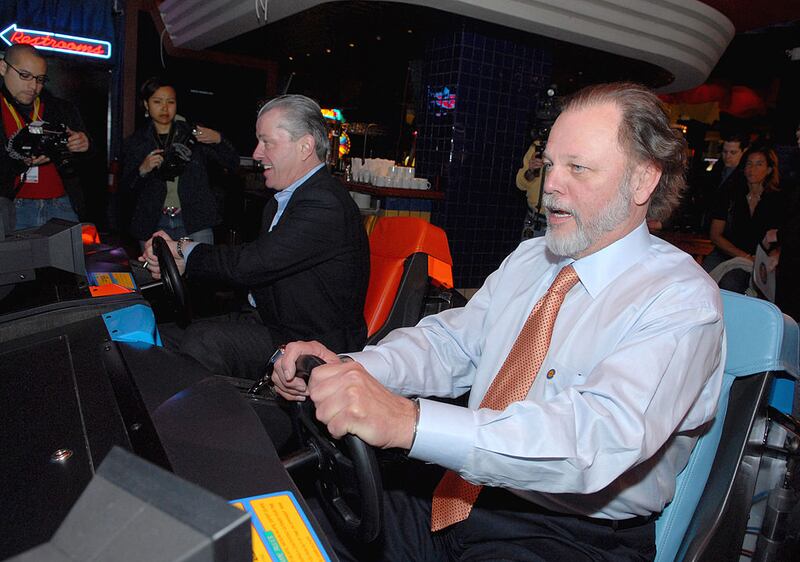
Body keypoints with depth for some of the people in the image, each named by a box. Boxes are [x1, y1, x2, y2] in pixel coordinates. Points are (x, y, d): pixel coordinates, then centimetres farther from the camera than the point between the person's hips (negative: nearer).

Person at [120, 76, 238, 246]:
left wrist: (219, 140, -14)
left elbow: (232, 163, 3)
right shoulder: (135, 142, 9)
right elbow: (126, 192, 7)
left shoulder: (192, 135, 6)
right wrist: (142, 171, -11)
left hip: (194, 223, -1)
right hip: (153, 225, 1)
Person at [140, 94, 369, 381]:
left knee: (203, 339, -23)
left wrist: (186, 251, -6)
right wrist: (177, 262, -1)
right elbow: (253, 260, 11)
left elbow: (252, 264, -24)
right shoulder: (285, 198, 12)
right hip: (273, 323, 9)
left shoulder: (325, 204, -22)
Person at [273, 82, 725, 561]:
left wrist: (409, 421, -41)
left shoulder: (683, 299, -14)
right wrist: (345, 369, -16)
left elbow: (601, 435, -30)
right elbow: (450, 344, 4)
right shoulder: (526, 259, 9)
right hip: (455, 498, 6)